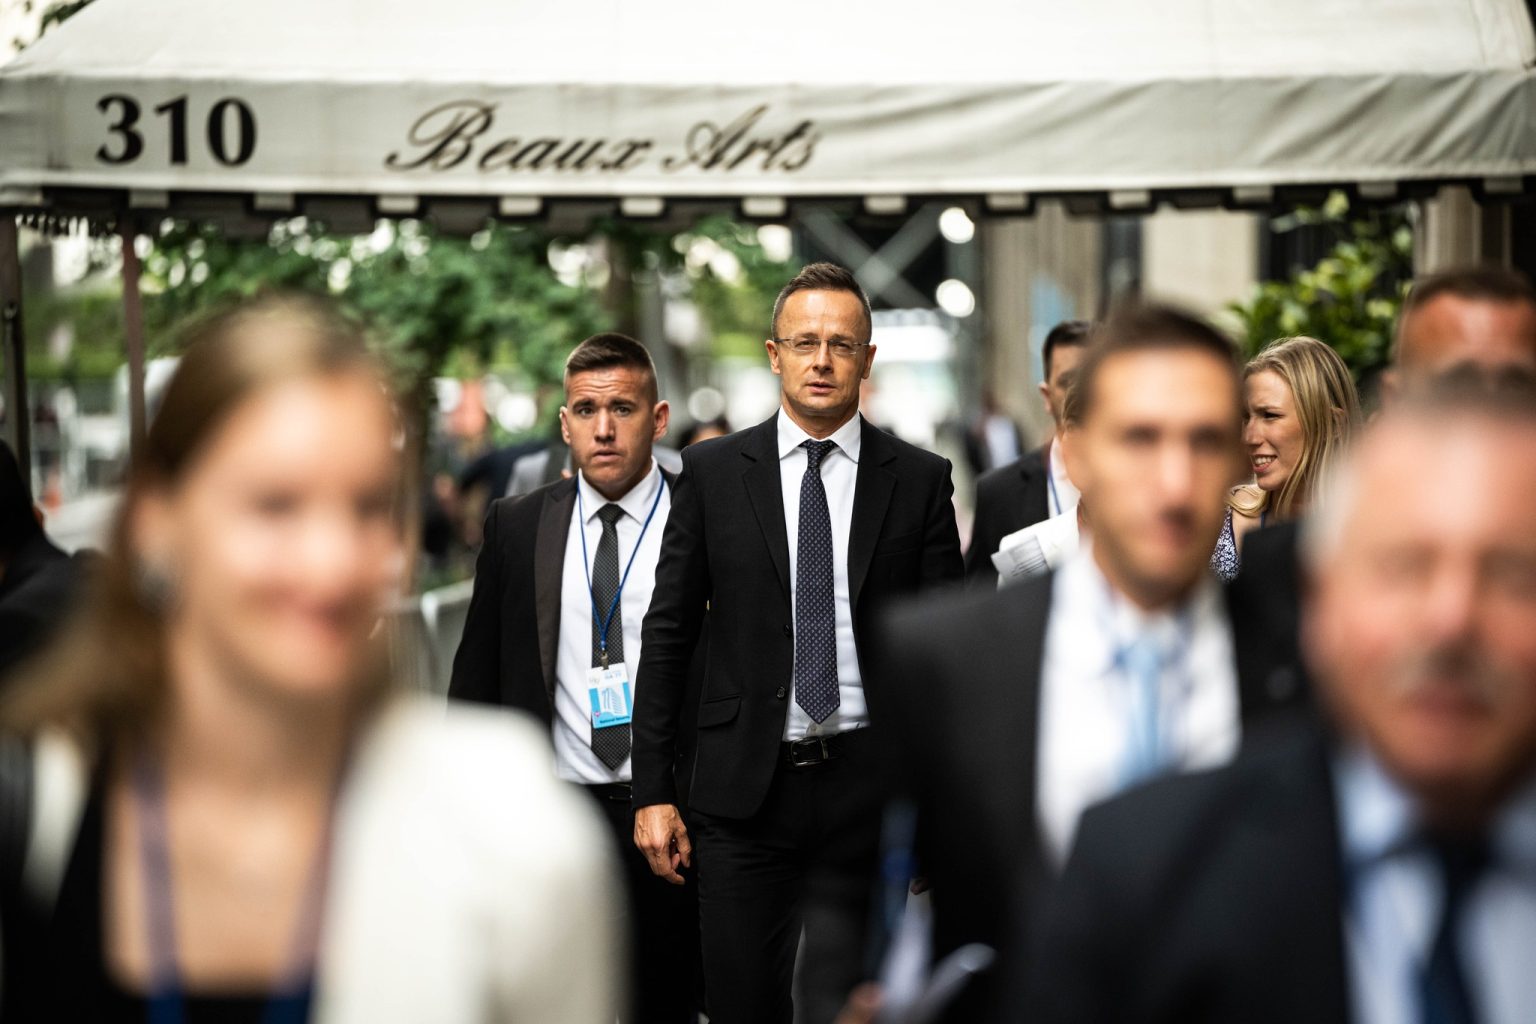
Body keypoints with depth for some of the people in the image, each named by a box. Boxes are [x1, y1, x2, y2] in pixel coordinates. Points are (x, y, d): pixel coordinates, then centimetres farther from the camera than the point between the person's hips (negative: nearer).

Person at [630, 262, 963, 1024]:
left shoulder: (920, 480, 3)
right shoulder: (712, 472, 4)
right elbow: (667, 634, 5)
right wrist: (652, 790, 0)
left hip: (867, 784, -1)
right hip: (744, 786, 1)